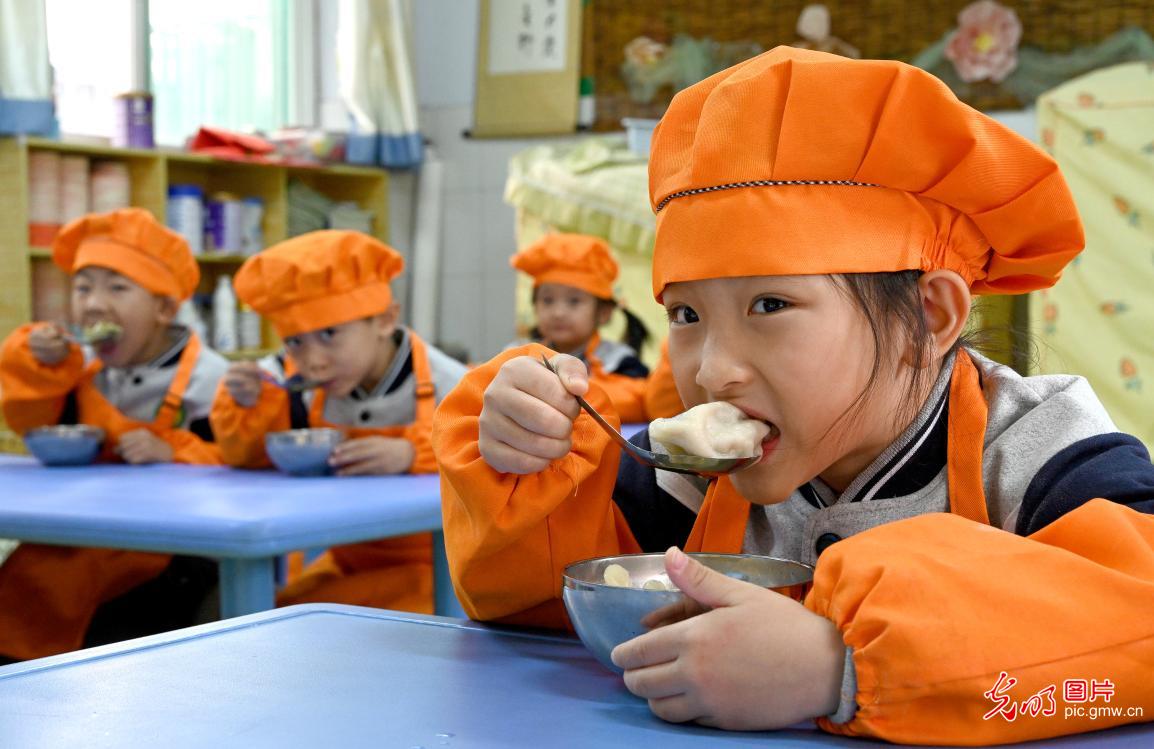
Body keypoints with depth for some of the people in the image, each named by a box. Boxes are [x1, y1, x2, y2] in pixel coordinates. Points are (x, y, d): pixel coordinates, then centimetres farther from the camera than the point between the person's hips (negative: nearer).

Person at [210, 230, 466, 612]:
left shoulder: (444, 386, -18)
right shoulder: (297, 383, -6)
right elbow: (245, 455, 7)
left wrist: (412, 453, -39)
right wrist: (246, 405, -15)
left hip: (432, 565, -5)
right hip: (348, 561, 5)